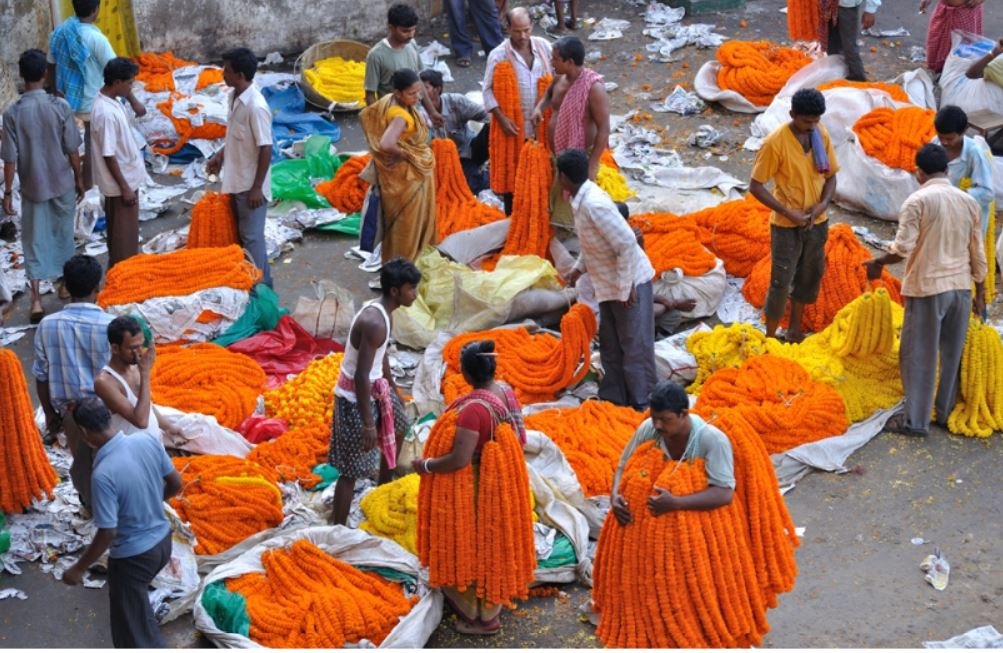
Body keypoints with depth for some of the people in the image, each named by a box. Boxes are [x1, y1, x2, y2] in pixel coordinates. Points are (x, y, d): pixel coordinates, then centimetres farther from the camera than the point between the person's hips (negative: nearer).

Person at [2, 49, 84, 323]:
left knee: (34, 240, 5)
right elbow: (72, 149, -7)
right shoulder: (61, 106, -14)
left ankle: (36, 299, -4)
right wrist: (79, 177, 8)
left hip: (33, 187, -1)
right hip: (62, 183, 1)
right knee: (63, 233, 20)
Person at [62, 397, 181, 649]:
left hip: (133, 556, -8)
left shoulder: (104, 473, -32)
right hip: (162, 541, 8)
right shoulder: (148, 440, -13)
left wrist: (79, 568, -12)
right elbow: (176, 484, 1)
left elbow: (107, 533, -26)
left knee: (132, 632, 9)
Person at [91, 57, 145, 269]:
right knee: (122, 236, 3)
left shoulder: (111, 101, 3)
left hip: (127, 177, 10)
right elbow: (108, 155, -25)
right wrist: (124, 187, -19)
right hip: (119, 184, -10)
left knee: (128, 233, 21)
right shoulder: (105, 113, -28)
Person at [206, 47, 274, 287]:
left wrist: (257, 188, -21)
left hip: (250, 184, -9)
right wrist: (221, 155, 13)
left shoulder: (256, 106, -26)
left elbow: (266, 149, -23)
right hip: (236, 180, 9)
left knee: (251, 236, 1)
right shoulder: (234, 96, 2)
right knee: (242, 233, 19)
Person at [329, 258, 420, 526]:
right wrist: (368, 424, -28)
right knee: (352, 469, -3)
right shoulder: (374, 323, -31)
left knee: (398, 429, 32)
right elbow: (361, 377, -30)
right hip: (355, 396, -10)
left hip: (375, 386, 11)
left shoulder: (382, 312, 0)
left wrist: (394, 390, 30)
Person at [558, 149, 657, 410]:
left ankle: (643, 402, 11)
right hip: (609, 283, 10)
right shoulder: (582, 199, 1)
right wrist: (579, 268, 19)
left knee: (635, 345, 1)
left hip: (630, 282, -10)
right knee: (609, 342, 19)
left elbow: (627, 244, -28)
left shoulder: (594, 205, -28)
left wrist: (626, 288, -23)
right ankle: (614, 396, 31)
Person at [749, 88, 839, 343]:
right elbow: (755, 186, -17)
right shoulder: (775, 142, -20)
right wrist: (788, 213, -22)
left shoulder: (822, 135, -4)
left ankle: (795, 331, 35)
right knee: (781, 282, 1)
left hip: (816, 223, 6)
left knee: (809, 277, 18)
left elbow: (830, 176, 7)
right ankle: (770, 339, 15)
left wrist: (823, 203, -13)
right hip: (786, 226, -6)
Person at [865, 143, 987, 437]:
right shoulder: (969, 201, 4)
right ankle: (947, 413, 24)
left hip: (927, 287, -5)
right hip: (961, 287, 5)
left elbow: (902, 248, -18)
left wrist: (877, 263, -1)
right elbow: (977, 253, 8)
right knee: (952, 354, 15)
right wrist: (980, 292, 16)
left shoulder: (918, 200, -12)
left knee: (919, 354, 3)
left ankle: (916, 420, 6)